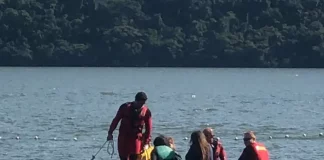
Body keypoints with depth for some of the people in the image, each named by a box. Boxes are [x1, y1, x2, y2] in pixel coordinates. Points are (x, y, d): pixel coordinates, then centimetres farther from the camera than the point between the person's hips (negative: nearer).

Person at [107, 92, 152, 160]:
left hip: (136, 138, -1)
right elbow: (116, 120, 5)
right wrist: (110, 133, 3)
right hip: (123, 137, 1)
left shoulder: (146, 111, -5)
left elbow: (148, 128, 1)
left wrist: (146, 143, -1)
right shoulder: (125, 107, -5)